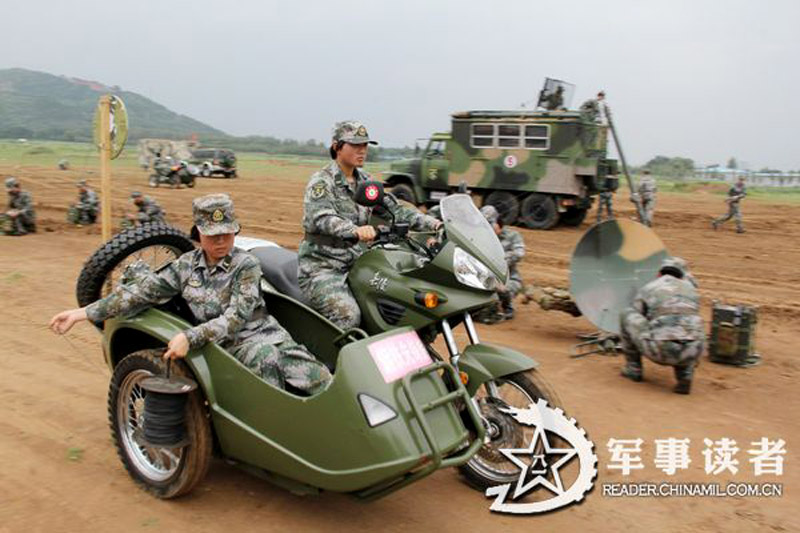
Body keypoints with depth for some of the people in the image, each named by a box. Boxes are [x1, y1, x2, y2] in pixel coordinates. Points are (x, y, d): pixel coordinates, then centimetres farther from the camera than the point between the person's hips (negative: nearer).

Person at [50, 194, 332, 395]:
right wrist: (83, 313, 3)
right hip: (235, 347, 0)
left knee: (320, 379, -21)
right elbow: (142, 291, 6)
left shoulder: (246, 265, -4)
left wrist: (190, 337, -24)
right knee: (263, 355, -36)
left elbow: (236, 317, -14)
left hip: (268, 334, 0)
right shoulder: (187, 265, 7)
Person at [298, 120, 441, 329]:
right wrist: (355, 230, -46)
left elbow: (393, 208, 8)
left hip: (355, 265, 7)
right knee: (348, 315, -29)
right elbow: (318, 219, -27)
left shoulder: (365, 182, 14)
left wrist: (431, 223, -7)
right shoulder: (321, 181, -9)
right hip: (321, 269, -7)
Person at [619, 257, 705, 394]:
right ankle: (684, 374, 12)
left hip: (660, 348, -3)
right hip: (690, 351, 3)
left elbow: (636, 322, 30)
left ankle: (634, 368, 26)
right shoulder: (690, 289, 29)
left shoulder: (645, 290, 20)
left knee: (626, 314, 20)